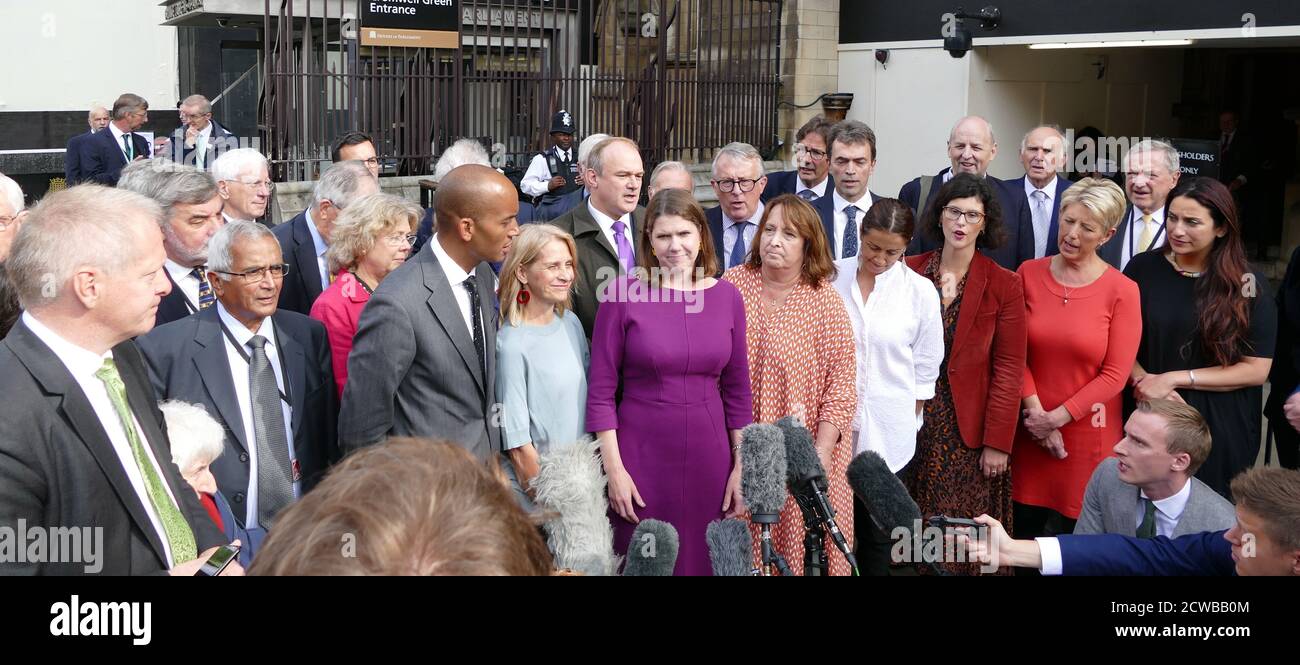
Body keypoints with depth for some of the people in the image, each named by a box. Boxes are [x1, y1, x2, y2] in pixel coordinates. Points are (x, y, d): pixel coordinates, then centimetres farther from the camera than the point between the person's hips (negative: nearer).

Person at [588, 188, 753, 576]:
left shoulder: (727, 296, 2)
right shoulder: (623, 294, -7)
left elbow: (737, 389, 8)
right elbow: (600, 392, -6)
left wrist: (741, 466, 5)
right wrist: (614, 470, -9)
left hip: (708, 458, 3)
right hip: (641, 457, -3)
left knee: (704, 560, 11)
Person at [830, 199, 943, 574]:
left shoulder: (920, 292, -4)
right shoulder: (830, 278, -4)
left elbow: (925, 369, 4)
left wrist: (908, 419, 6)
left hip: (885, 430, 0)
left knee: (875, 529, 10)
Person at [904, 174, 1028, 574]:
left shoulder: (1003, 285, -4)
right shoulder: (908, 272, 0)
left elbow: (1008, 370, -6)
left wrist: (998, 443, -9)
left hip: (968, 432, -2)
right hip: (912, 425, 2)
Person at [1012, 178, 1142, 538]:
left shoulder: (1122, 291, -8)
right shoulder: (1029, 274, 0)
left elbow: (1115, 375, -8)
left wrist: (1058, 417, -11)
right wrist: (1036, 413, -9)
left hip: (1088, 432, -2)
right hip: (1031, 429, 3)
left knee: (1073, 529, 8)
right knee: (1025, 525, 12)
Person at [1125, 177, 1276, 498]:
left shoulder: (1247, 284, -6)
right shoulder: (1142, 269, -4)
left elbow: (1256, 369, -8)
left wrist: (1174, 379, -14)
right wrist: (1145, 381, -19)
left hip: (1220, 427, -1)